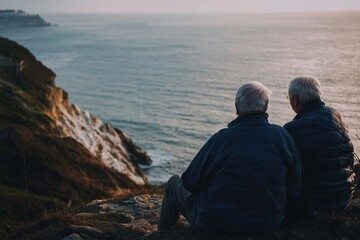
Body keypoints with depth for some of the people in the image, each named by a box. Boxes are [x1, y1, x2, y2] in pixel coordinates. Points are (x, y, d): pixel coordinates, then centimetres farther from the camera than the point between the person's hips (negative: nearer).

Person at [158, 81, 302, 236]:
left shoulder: (221, 138, -17)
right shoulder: (281, 135, -9)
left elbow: (190, 182, -8)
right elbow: (294, 188, -4)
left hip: (219, 225, -4)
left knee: (175, 183, 23)